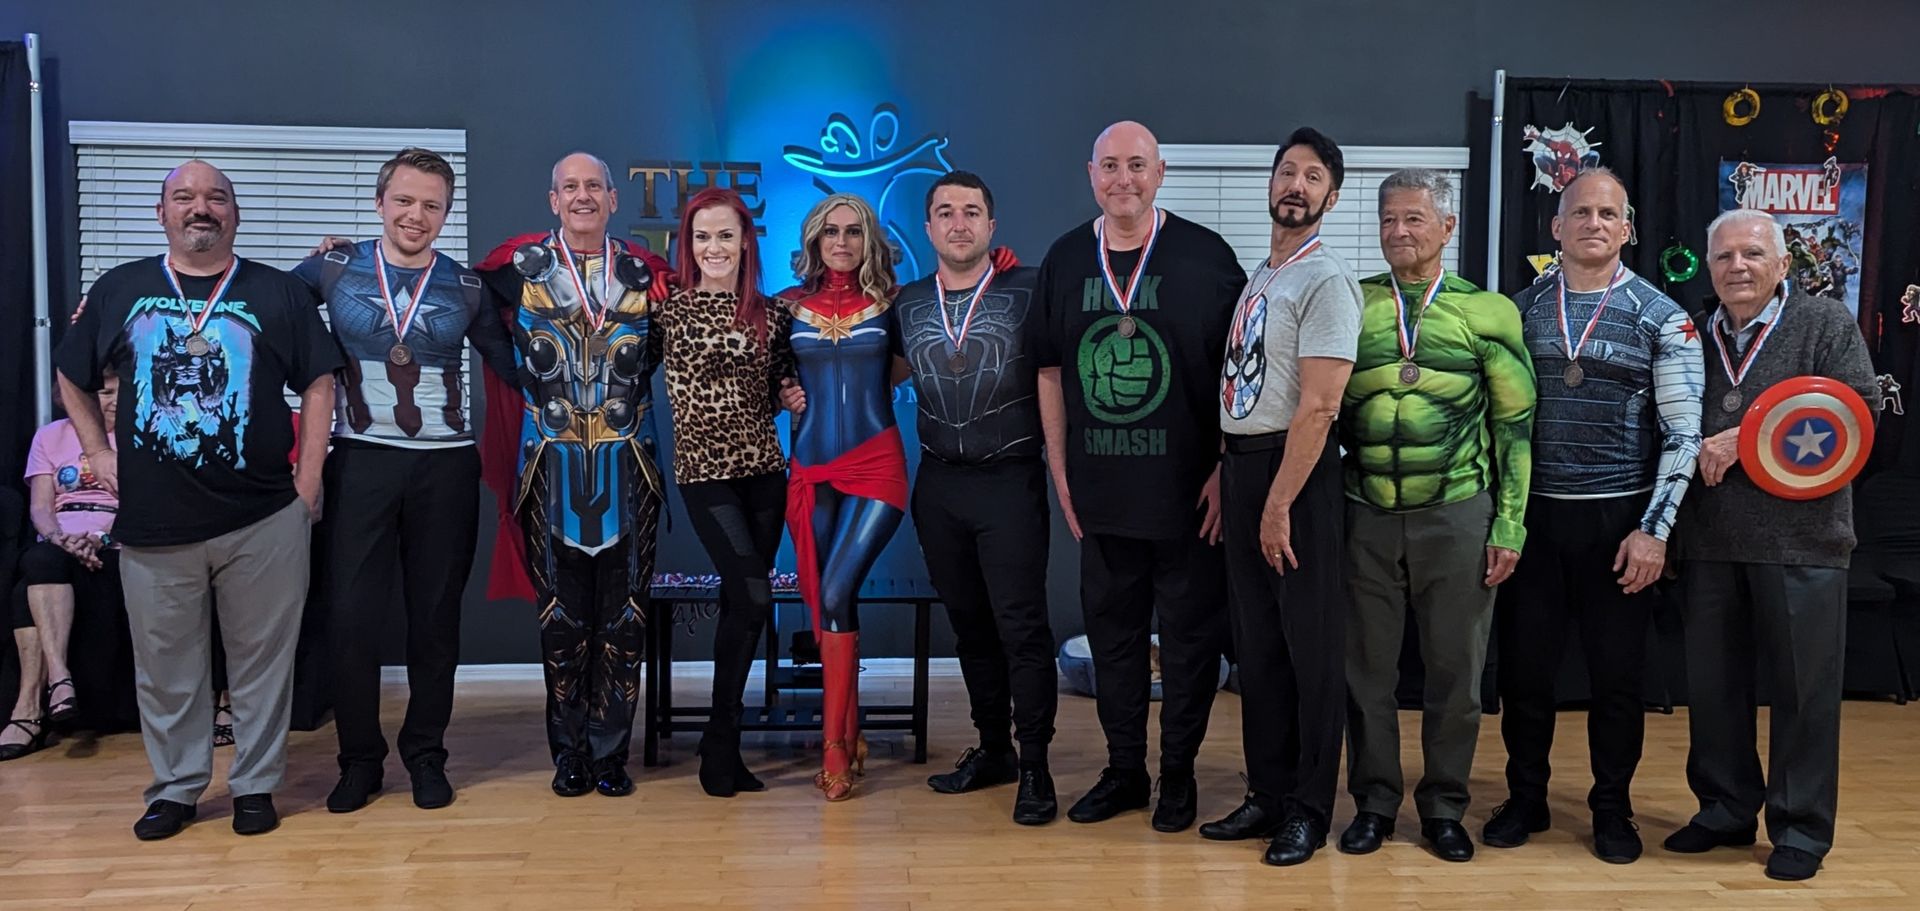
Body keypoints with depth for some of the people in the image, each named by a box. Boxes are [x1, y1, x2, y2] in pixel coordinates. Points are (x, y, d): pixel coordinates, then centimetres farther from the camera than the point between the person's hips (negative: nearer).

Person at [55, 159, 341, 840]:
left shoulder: (279, 292, 3)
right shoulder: (119, 290, 8)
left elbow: (318, 383, 3)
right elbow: (73, 379, 19)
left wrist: (308, 476, -3)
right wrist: (98, 451, 10)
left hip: (263, 517, -1)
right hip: (152, 520, 2)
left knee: (261, 658, 6)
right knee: (166, 665, 10)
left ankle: (256, 785, 19)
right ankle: (175, 787, 25)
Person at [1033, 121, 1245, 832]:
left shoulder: (1206, 257, -5)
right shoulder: (1065, 260, 7)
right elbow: (1051, 371, 11)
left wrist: (1226, 470, -9)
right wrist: (1060, 472, 7)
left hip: (1188, 492, -4)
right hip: (1099, 492, 4)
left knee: (1190, 633, 6)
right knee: (1111, 629, 13)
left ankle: (1178, 774, 21)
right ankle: (1124, 770, 27)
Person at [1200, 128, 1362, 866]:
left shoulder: (1326, 281, -11)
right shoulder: (1256, 276, 15)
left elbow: (1318, 407, -18)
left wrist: (1279, 506, -20)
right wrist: (1224, 475, 12)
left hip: (1298, 472, -8)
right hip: (1240, 465, 8)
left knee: (1311, 647, 2)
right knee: (1255, 642, 13)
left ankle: (1310, 811, 13)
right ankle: (1269, 795, 25)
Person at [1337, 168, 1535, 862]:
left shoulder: (1487, 312, 2)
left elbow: (1516, 425, 3)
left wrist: (1510, 525, -2)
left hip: (1457, 517, -1)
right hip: (1366, 517, 1)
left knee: (1455, 668, 7)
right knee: (1368, 667, 8)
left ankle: (1444, 805, 23)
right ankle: (1374, 800, 22)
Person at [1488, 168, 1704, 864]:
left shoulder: (1662, 318, -1)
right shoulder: (1519, 310, 5)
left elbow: (1683, 431, -4)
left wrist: (1653, 530, -10)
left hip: (1619, 520, -1)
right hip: (1531, 517, 2)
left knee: (1617, 675, 8)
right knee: (1525, 668, 8)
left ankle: (1612, 810, 26)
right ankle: (1526, 800, 26)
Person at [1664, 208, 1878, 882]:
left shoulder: (1828, 324, 1)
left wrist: (1746, 437, -15)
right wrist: (1699, 453, -6)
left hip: (1799, 540, -4)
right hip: (1709, 540, 4)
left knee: (1803, 685, 3)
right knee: (1712, 681, 10)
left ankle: (1801, 827, 16)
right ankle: (1726, 810, 24)